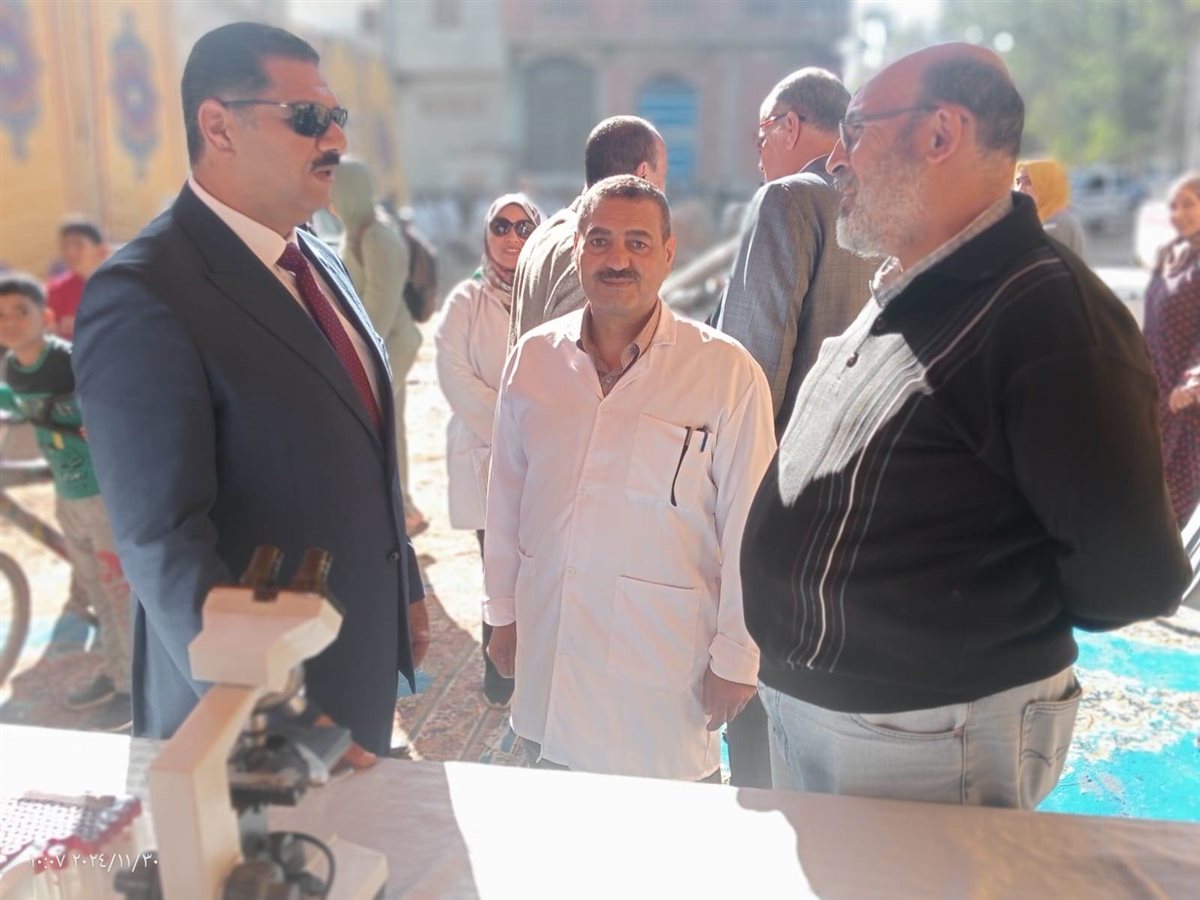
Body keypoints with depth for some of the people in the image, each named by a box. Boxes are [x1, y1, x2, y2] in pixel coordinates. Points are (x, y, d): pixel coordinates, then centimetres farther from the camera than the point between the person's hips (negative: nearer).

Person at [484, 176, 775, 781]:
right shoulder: (532, 358, 1)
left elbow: (748, 526, -7)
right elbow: (507, 497, 10)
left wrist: (736, 656, -3)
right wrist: (501, 611, 14)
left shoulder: (727, 372, -11)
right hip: (547, 655, 4)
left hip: (664, 671, -3)